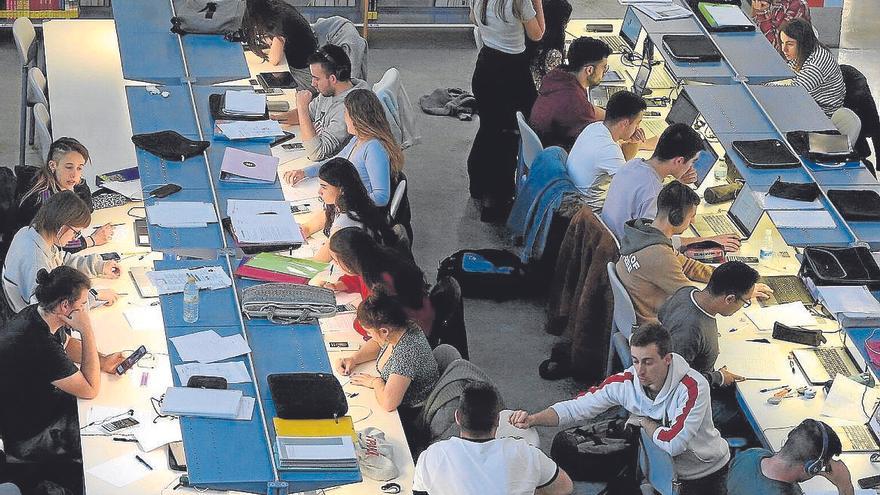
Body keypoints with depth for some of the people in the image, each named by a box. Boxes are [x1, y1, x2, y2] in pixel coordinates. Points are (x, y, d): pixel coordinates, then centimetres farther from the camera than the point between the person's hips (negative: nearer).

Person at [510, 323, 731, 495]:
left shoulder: (693, 388, -31)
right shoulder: (625, 382, -15)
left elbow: (672, 444, -36)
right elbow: (576, 407, -14)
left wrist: (644, 422, -17)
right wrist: (533, 419, -29)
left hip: (705, 474, -4)